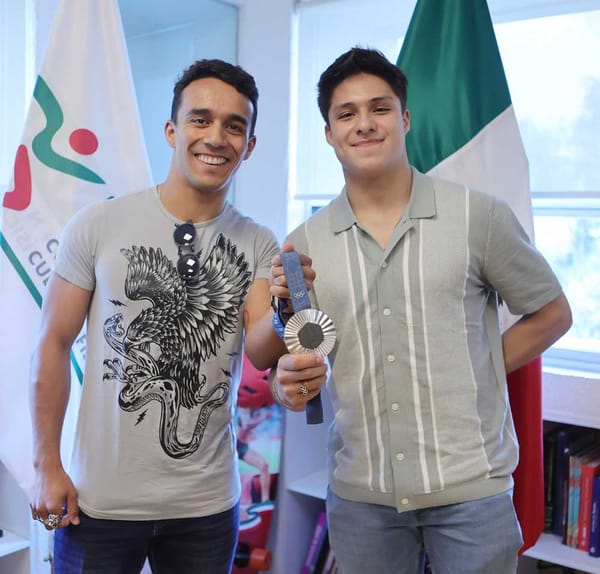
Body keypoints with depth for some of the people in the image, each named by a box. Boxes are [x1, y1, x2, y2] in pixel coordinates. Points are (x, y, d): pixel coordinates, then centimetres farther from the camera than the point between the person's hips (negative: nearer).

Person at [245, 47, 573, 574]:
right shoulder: (306, 244, 1)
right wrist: (285, 308, -16)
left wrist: (471, 375, -5)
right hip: (360, 492, 3)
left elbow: (551, 314, 3)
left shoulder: (478, 215, -6)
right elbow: (267, 357, 5)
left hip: (470, 486, -2)